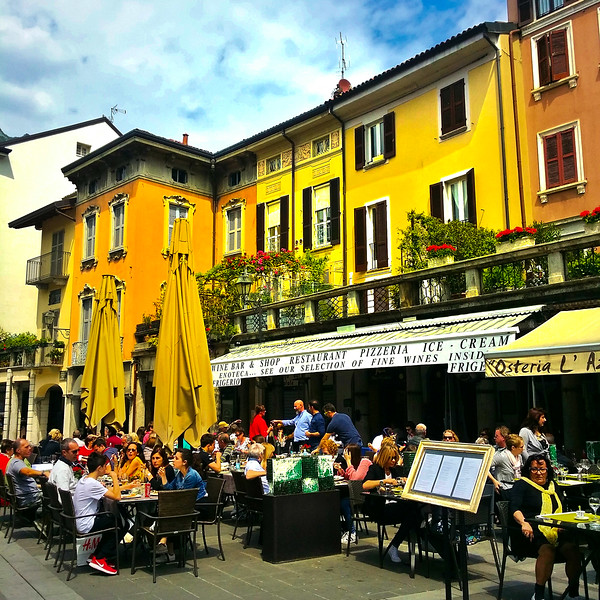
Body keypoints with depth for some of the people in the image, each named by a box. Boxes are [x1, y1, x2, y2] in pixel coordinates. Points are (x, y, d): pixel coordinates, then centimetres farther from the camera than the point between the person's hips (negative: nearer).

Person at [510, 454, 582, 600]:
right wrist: (524, 523, -26)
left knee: (572, 549, -24)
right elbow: (515, 508, -6)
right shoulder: (522, 485, 7)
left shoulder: (553, 485, 24)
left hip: (556, 530, 5)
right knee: (548, 549, -33)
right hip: (532, 530, -5)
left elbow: (563, 508, 20)